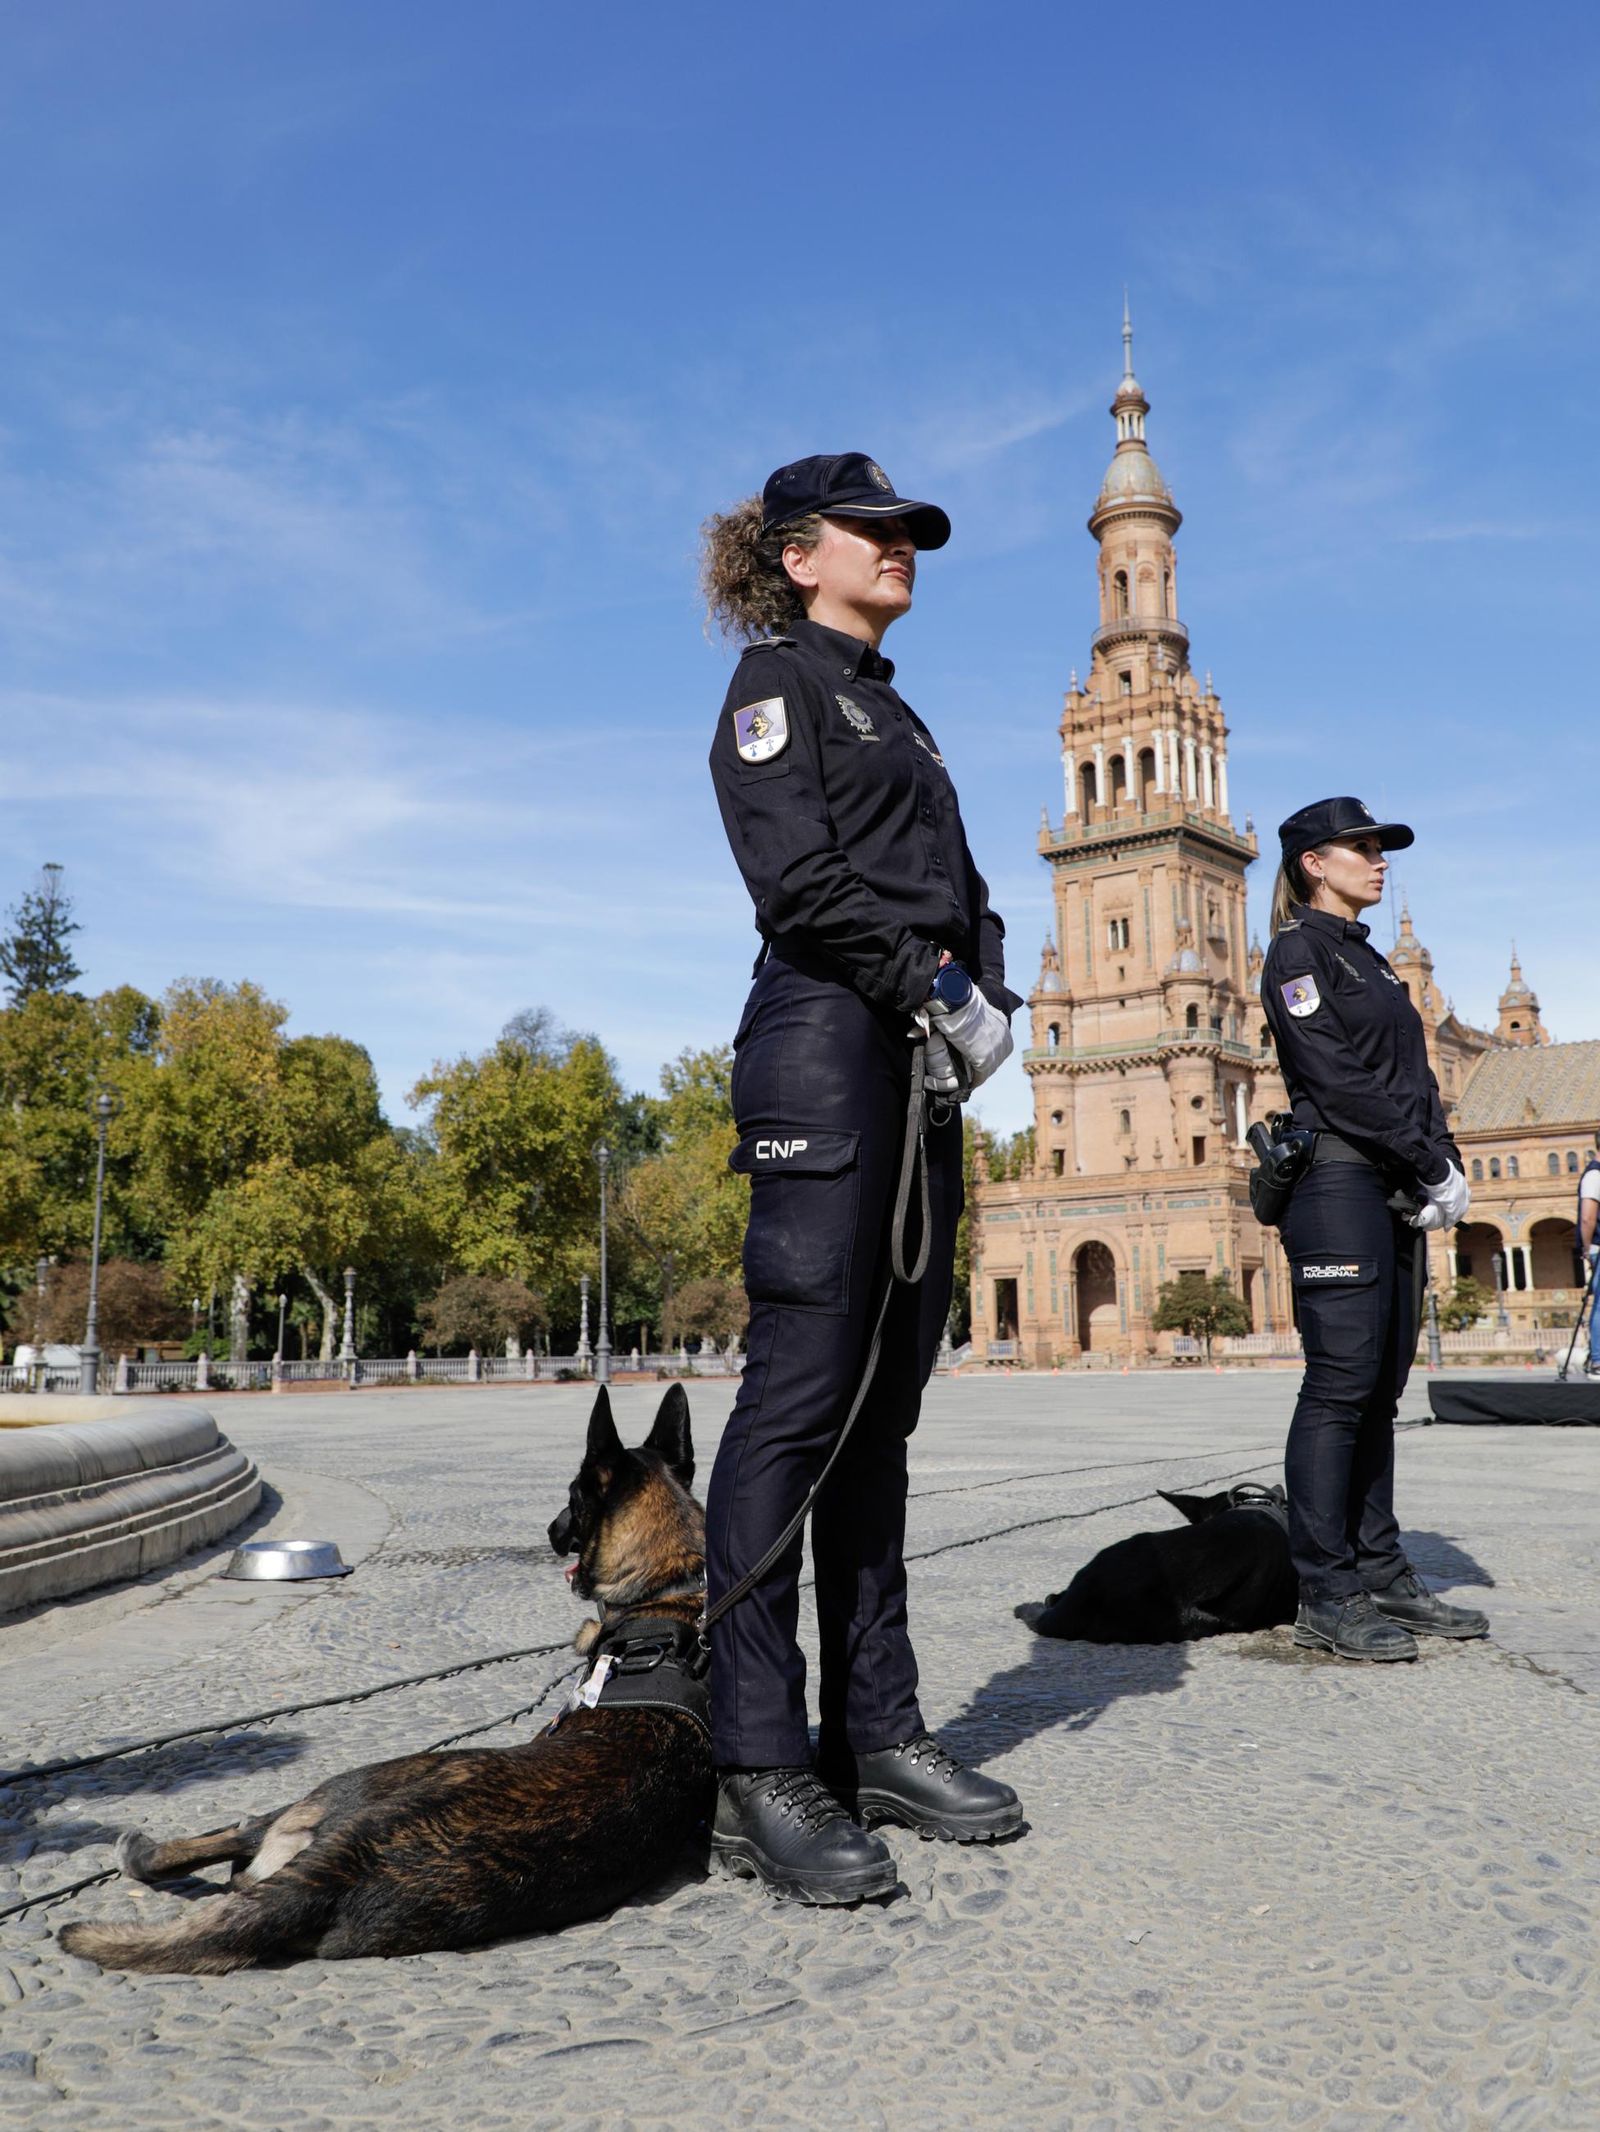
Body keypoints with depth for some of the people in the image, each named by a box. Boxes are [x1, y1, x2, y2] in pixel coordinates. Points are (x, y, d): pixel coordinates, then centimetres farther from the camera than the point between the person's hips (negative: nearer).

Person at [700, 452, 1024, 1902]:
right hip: (827, 1037, -8)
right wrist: (933, 992, -11)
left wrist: (989, 993, 1)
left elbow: (960, 887, 20)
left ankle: (875, 1732, 10)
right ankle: (759, 1766, -8)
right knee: (803, 1385, -12)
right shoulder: (776, 682, 5)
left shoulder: (892, 710, 28)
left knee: (883, 1401, 5)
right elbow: (797, 876, -11)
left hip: (921, 1061, 8)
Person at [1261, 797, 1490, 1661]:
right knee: (1341, 1385, -10)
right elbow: (1342, 1082, -13)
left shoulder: (1367, 958, 22)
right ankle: (1326, 1596, -6)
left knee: (1379, 1390, 8)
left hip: (1395, 1192, 9)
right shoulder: (1298, 952, -4)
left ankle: (1381, 1577, 13)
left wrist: (1440, 1171, 0)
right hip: (1337, 1179, -9)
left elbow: (1411, 1078, 16)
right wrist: (1436, 1168, -11)